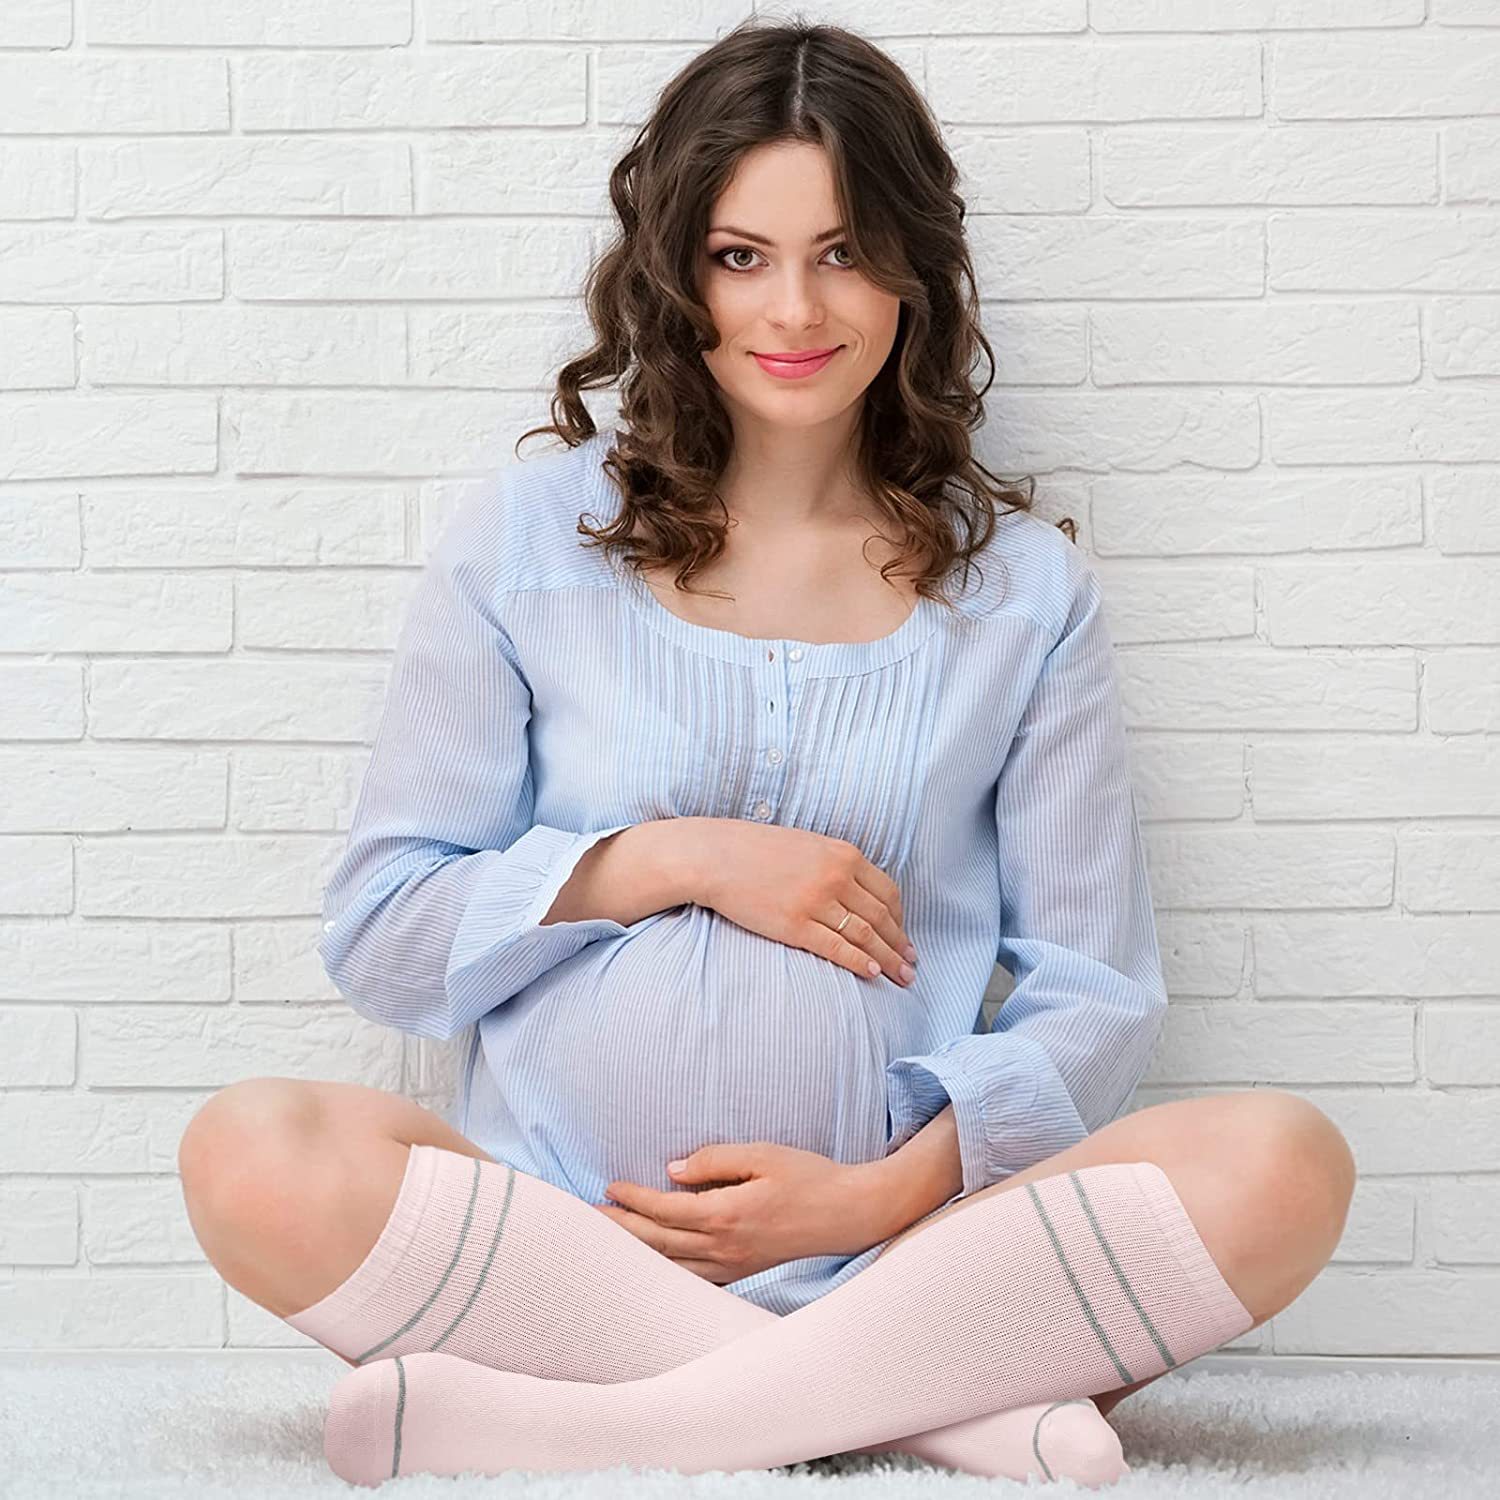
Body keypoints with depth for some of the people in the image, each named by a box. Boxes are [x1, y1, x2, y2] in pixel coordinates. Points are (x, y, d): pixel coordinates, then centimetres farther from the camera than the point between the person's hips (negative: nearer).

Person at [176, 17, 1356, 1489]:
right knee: (254, 1152, -31)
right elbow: (378, 936, 6)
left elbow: (1096, 994, 7)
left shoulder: (1023, 589, 10)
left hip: (888, 1253, 1)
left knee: (1284, 1162, -26)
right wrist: (675, 859, -7)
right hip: (552, 1239, 0)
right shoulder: (528, 542, 8)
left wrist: (892, 1188, -10)